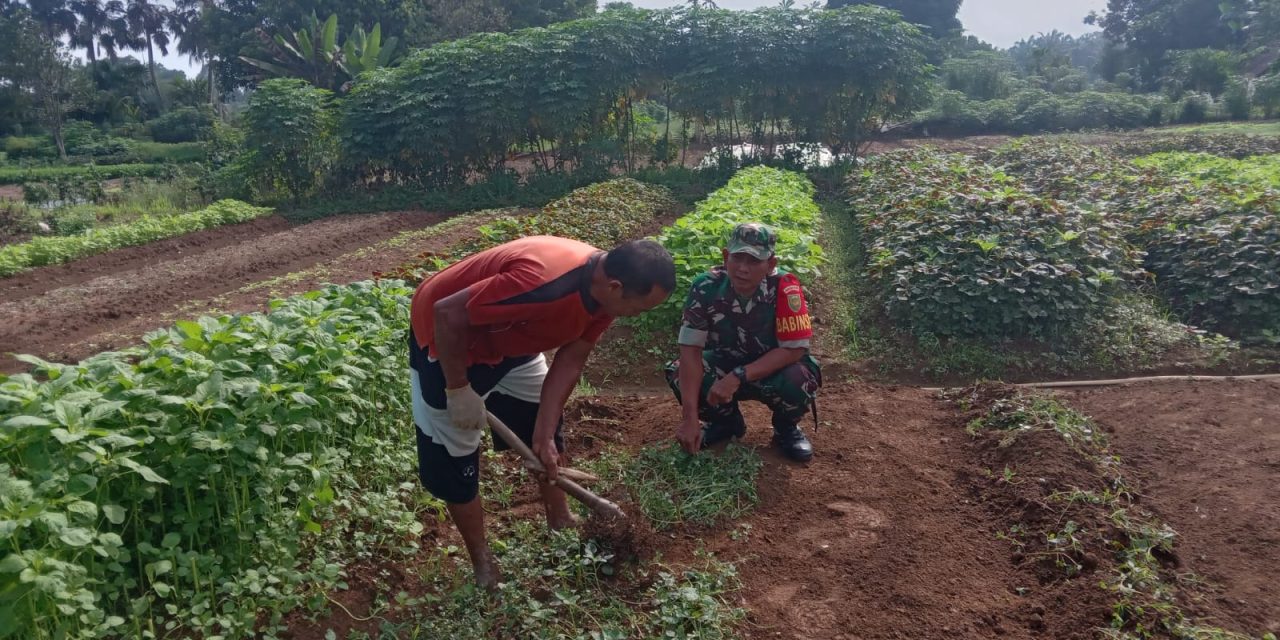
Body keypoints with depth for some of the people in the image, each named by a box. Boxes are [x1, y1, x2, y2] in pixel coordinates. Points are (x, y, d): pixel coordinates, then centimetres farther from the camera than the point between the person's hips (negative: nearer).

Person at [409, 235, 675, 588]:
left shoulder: (603, 289, -15)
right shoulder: (543, 281, -41)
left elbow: (570, 362, -7)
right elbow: (448, 313, -34)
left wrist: (544, 434, -10)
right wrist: (459, 390, -24)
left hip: (508, 337, 8)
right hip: (445, 335, -8)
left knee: (547, 433, 17)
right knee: (454, 459, 1)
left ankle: (561, 522, 38)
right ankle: (484, 565, 21)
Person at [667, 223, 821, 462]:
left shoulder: (785, 288, -29)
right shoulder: (706, 287, -24)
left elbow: (794, 350, -27)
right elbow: (691, 350, -24)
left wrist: (738, 377, -36)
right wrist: (690, 418, -31)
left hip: (773, 368, -2)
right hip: (726, 362, 2)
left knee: (797, 379, -35)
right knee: (678, 372, -23)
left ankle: (786, 428, 3)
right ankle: (727, 421, 8)